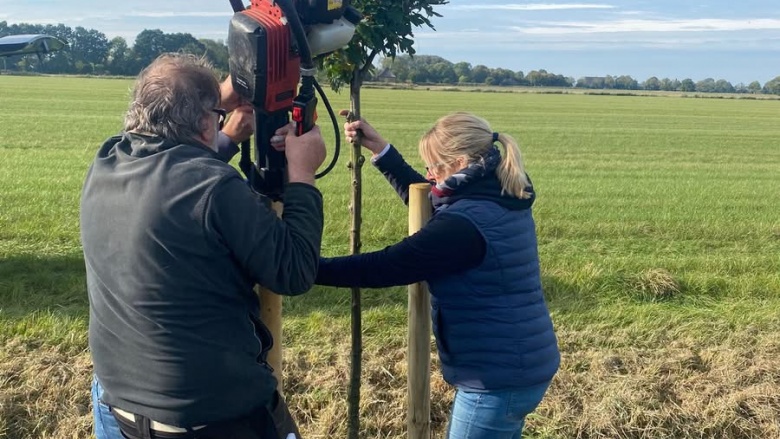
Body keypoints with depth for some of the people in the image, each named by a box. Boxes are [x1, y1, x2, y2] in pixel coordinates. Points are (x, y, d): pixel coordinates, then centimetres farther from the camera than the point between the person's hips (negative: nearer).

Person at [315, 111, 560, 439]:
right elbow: (426, 201, 16)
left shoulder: (464, 224, -25)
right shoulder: (501, 200, 4)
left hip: (498, 378, -10)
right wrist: (379, 149, 11)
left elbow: (384, 268, -24)